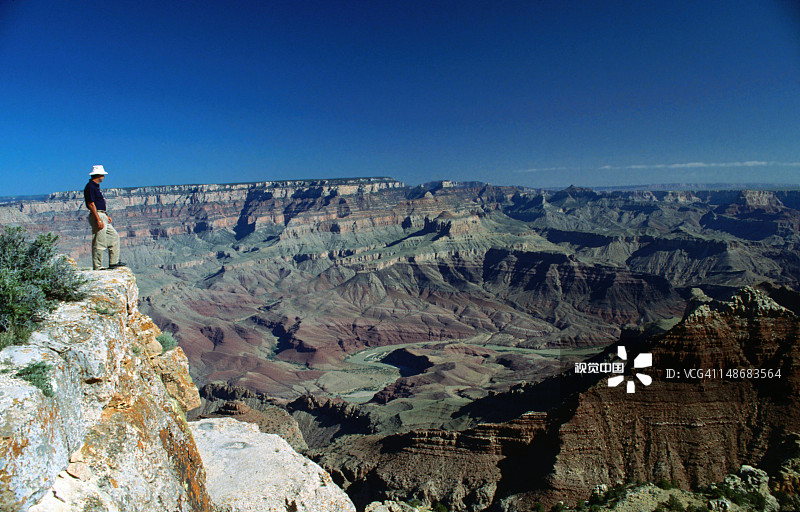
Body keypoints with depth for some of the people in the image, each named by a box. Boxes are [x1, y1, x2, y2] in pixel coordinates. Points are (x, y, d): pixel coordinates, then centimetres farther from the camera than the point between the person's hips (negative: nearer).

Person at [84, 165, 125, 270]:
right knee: (99, 243, -7)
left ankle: (113, 262, 17)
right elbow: (91, 204, -20)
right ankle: (97, 267, -1)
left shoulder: (95, 186, 18)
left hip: (102, 216, 11)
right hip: (97, 216, -11)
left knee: (114, 236, 14)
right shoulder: (90, 187, -13)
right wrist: (98, 220, -23)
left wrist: (106, 215, 20)